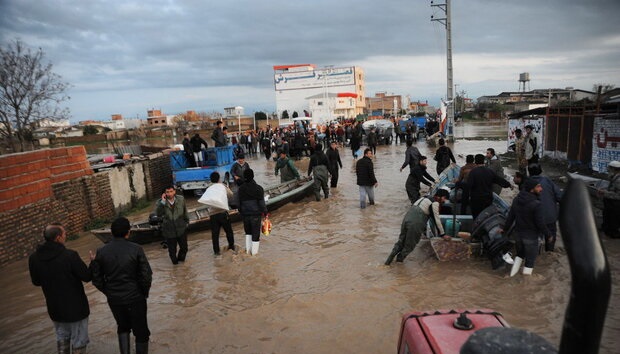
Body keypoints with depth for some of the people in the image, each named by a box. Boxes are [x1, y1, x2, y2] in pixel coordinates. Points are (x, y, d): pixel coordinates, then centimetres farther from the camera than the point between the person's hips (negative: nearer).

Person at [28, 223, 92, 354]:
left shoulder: (34, 258, -9)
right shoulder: (70, 255, -27)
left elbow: (36, 282, 5)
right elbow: (87, 277, -18)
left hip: (54, 308, 6)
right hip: (75, 307, -5)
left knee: (62, 338, 27)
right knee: (78, 342, 12)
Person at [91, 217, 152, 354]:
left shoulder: (101, 251, -7)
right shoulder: (136, 249, -17)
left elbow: (97, 278, -2)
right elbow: (146, 275, -15)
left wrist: (108, 292, 14)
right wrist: (144, 292, 3)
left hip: (114, 299, 3)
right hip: (135, 297, -3)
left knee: (123, 327, 27)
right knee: (141, 330, 14)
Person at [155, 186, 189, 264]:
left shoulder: (181, 199, -4)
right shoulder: (160, 202, -10)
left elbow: (185, 212, 8)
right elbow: (158, 214, -25)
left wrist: (187, 222, 13)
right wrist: (163, 202, -29)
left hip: (181, 229, 2)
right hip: (169, 231, -1)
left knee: (184, 247, 13)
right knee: (172, 250, 11)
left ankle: (181, 258, 42)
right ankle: (175, 262, 36)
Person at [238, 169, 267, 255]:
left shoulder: (241, 189, -2)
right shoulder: (258, 188, -13)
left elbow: (239, 203, 4)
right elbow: (261, 203, -12)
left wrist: (241, 212, 16)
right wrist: (265, 212, 0)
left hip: (245, 214, 4)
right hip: (255, 214, -3)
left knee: (248, 232, 23)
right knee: (255, 233, 9)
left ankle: (248, 249, 23)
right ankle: (254, 251, 15)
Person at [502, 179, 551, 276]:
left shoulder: (516, 199, -2)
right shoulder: (536, 204, -24)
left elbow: (510, 216, 7)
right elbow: (540, 223, -20)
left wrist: (505, 228, 17)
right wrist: (548, 235, -5)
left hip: (518, 233, 7)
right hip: (531, 235, -6)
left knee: (520, 253, 26)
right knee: (530, 258, 10)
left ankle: (513, 272, 19)